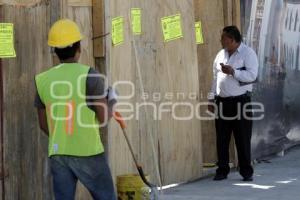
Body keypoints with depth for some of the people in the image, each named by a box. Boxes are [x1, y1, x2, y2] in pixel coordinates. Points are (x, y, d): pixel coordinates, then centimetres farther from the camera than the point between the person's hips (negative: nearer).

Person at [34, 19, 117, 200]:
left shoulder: (43, 80, 4)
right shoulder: (89, 76, -11)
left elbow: (43, 124, 11)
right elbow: (104, 117, -10)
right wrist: (111, 100, 10)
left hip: (58, 153, 4)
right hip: (88, 152, -4)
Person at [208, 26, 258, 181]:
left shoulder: (248, 53, -4)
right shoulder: (221, 55, 15)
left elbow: (252, 75, -15)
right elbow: (215, 77, 18)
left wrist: (233, 72, -23)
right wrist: (211, 98, 15)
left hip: (240, 101, -5)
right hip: (222, 102, 5)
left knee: (243, 139, -1)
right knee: (222, 139, 5)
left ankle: (246, 172, 7)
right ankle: (222, 170, 13)